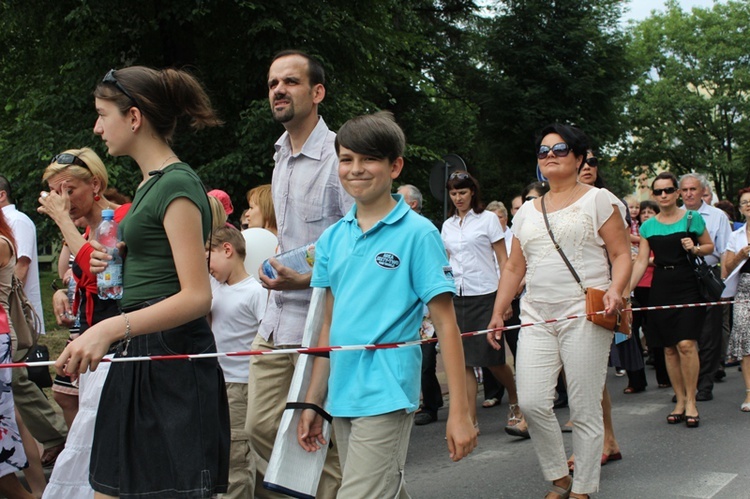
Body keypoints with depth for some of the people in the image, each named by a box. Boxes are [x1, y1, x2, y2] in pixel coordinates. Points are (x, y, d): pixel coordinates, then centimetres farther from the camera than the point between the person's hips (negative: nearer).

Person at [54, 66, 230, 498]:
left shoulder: (177, 185, -13)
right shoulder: (150, 182, 17)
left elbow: (197, 296, -21)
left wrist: (111, 328, -30)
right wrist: (117, 262, 13)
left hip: (172, 358, -10)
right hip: (140, 358, 10)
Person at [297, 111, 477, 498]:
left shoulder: (417, 233, -7)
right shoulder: (332, 238, 9)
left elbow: (445, 325, -8)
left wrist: (460, 412, -12)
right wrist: (313, 402, 12)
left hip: (386, 396, -6)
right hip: (341, 395, 6)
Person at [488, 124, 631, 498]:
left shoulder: (598, 200, 4)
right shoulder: (527, 211, 18)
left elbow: (622, 255, -1)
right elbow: (514, 268, 20)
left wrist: (615, 290, -19)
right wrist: (498, 314, 14)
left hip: (584, 316, -4)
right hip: (536, 318, 5)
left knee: (584, 410, -3)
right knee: (531, 402, -7)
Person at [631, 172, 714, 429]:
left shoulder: (692, 218, 1)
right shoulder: (648, 226, 8)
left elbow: (710, 246, 12)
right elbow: (641, 260, 5)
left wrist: (695, 248, -10)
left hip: (688, 285, -3)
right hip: (661, 288, 3)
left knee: (686, 344, -15)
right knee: (669, 348, 4)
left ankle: (691, 401, -4)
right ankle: (680, 400, 14)